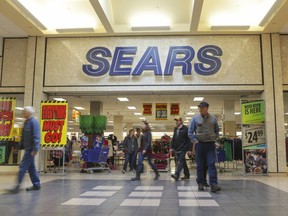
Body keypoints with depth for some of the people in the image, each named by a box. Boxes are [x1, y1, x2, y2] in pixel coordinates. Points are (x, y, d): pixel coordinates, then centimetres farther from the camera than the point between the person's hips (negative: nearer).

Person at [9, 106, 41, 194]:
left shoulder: (34, 122, -13)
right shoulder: (26, 122, 14)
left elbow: (36, 137, -19)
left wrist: (35, 149, -23)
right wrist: (21, 146, 15)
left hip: (31, 149, -9)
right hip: (27, 148, 9)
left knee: (23, 167, -8)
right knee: (31, 167, 12)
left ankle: (18, 186, -3)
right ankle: (36, 185, 20)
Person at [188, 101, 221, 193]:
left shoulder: (213, 119, 5)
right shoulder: (195, 118, 1)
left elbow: (217, 131, 18)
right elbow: (190, 132, 3)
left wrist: (214, 139, 6)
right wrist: (195, 141, -5)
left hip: (210, 144, 1)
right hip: (199, 144, 0)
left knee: (212, 164, -8)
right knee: (200, 165, 5)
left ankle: (214, 185, -12)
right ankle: (200, 184, 14)